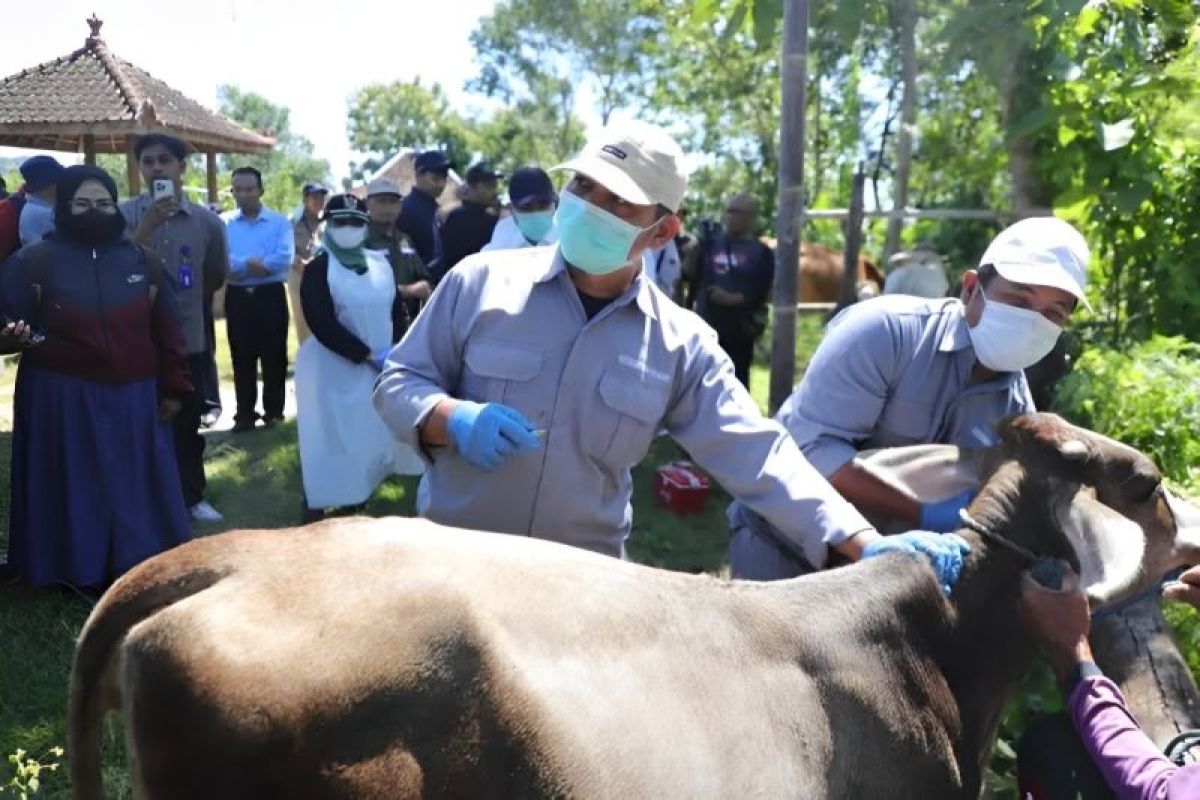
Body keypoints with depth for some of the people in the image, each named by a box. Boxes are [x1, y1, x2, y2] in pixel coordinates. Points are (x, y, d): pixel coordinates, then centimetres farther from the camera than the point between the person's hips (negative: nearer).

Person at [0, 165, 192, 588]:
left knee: (133, 484, 11)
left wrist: (173, 388, 6)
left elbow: (166, 331, 8)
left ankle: (139, 566, 25)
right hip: (60, 398, -2)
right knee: (73, 486, 7)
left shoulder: (142, 260, 6)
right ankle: (77, 569, 20)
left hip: (133, 397, 2)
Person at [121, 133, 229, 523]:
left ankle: (192, 496, 29)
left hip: (189, 340, 2)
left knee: (187, 423, 14)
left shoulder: (207, 221, -1)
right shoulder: (125, 215, -5)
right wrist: (147, 225, -24)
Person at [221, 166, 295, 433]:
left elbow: (285, 259, -14)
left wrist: (241, 266, -13)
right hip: (238, 297, 1)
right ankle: (245, 414, 14)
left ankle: (274, 411, 15)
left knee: (274, 356, 4)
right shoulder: (224, 222, 6)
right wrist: (253, 264, -18)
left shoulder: (279, 222, 1)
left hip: (270, 295, -1)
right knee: (242, 358, 6)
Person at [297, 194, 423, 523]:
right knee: (331, 437, -4)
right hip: (334, 369, -5)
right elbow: (323, 325, -18)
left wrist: (395, 351, -6)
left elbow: (397, 310, 11)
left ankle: (358, 493, 31)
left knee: (371, 432, 13)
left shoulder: (380, 263, 6)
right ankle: (316, 505, 6)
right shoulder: (318, 269, -9)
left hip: (382, 366, 5)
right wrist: (369, 355, -19)